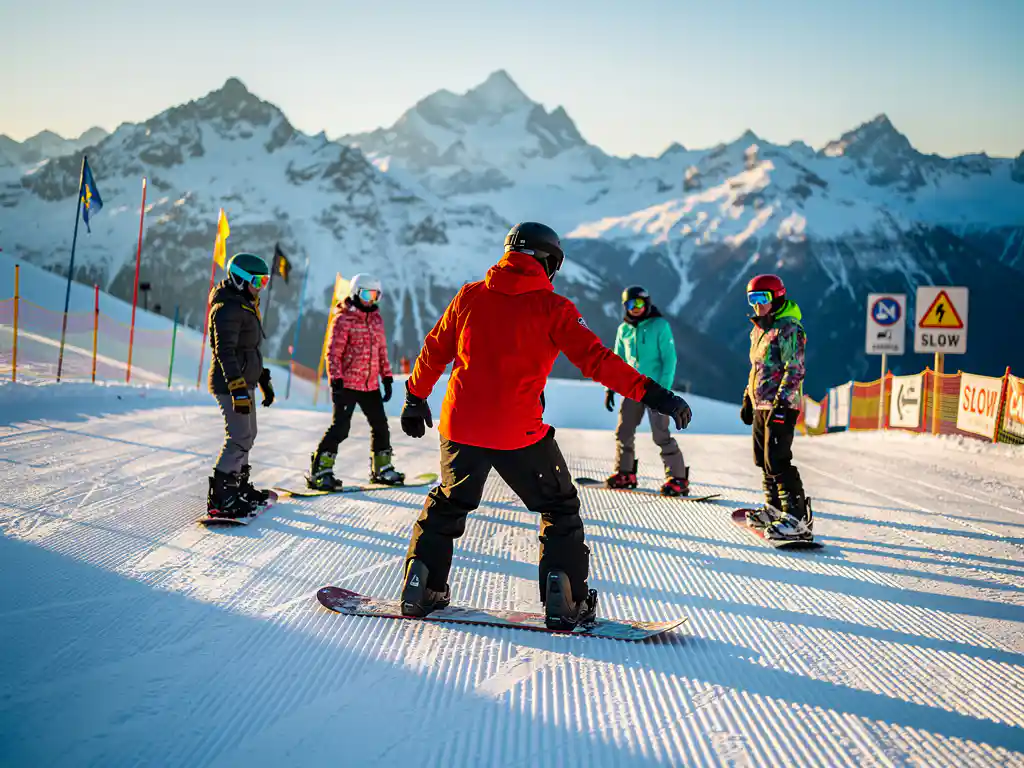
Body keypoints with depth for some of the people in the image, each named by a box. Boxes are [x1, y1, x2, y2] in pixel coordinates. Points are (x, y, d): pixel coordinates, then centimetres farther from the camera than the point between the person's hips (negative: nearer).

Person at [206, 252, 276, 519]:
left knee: (247, 436, 18)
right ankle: (219, 498, -10)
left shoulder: (247, 305, 16)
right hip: (230, 384, -10)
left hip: (245, 382, 10)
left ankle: (239, 487, 31)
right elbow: (225, 352, -25)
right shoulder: (228, 309, -17)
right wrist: (238, 390, -31)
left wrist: (264, 381, 25)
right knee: (240, 438, -13)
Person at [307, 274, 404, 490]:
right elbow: (333, 352, -11)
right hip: (347, 384, -7)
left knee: (381, 426, 12)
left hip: (371, 385, 7)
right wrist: (336, 381, -18)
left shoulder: (376, 318, 12)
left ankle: (382, 469, 26)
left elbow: (382, 350, 18)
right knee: (340, 427, -11)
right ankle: (319, 472, -4)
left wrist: (387, 378, 14)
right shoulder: (343, 319, -8)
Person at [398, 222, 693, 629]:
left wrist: (416, 398, 27)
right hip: (519, 434, -4)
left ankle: (421, 589, 24)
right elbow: (596, 360, -13)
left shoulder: (470, 295, 6)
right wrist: (653, 393, -14)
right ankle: (564, 602, 8)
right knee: (560, 509, 14)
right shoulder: (552, 308, -5)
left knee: (448, 504, 26)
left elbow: (434, 351, 13)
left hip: (460, 426, 4)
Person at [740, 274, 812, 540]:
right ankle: (775, 508, 26)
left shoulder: (788, 329, -12)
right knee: (763, 459, 15)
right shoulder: (759, 330, 17)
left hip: (781, 405, -10)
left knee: (777, 461, -14)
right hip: (761, 405, 10)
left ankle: (798, 518, -13)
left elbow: (795, 369, -18)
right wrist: (748, 398, 23)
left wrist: (781, 403, -23)